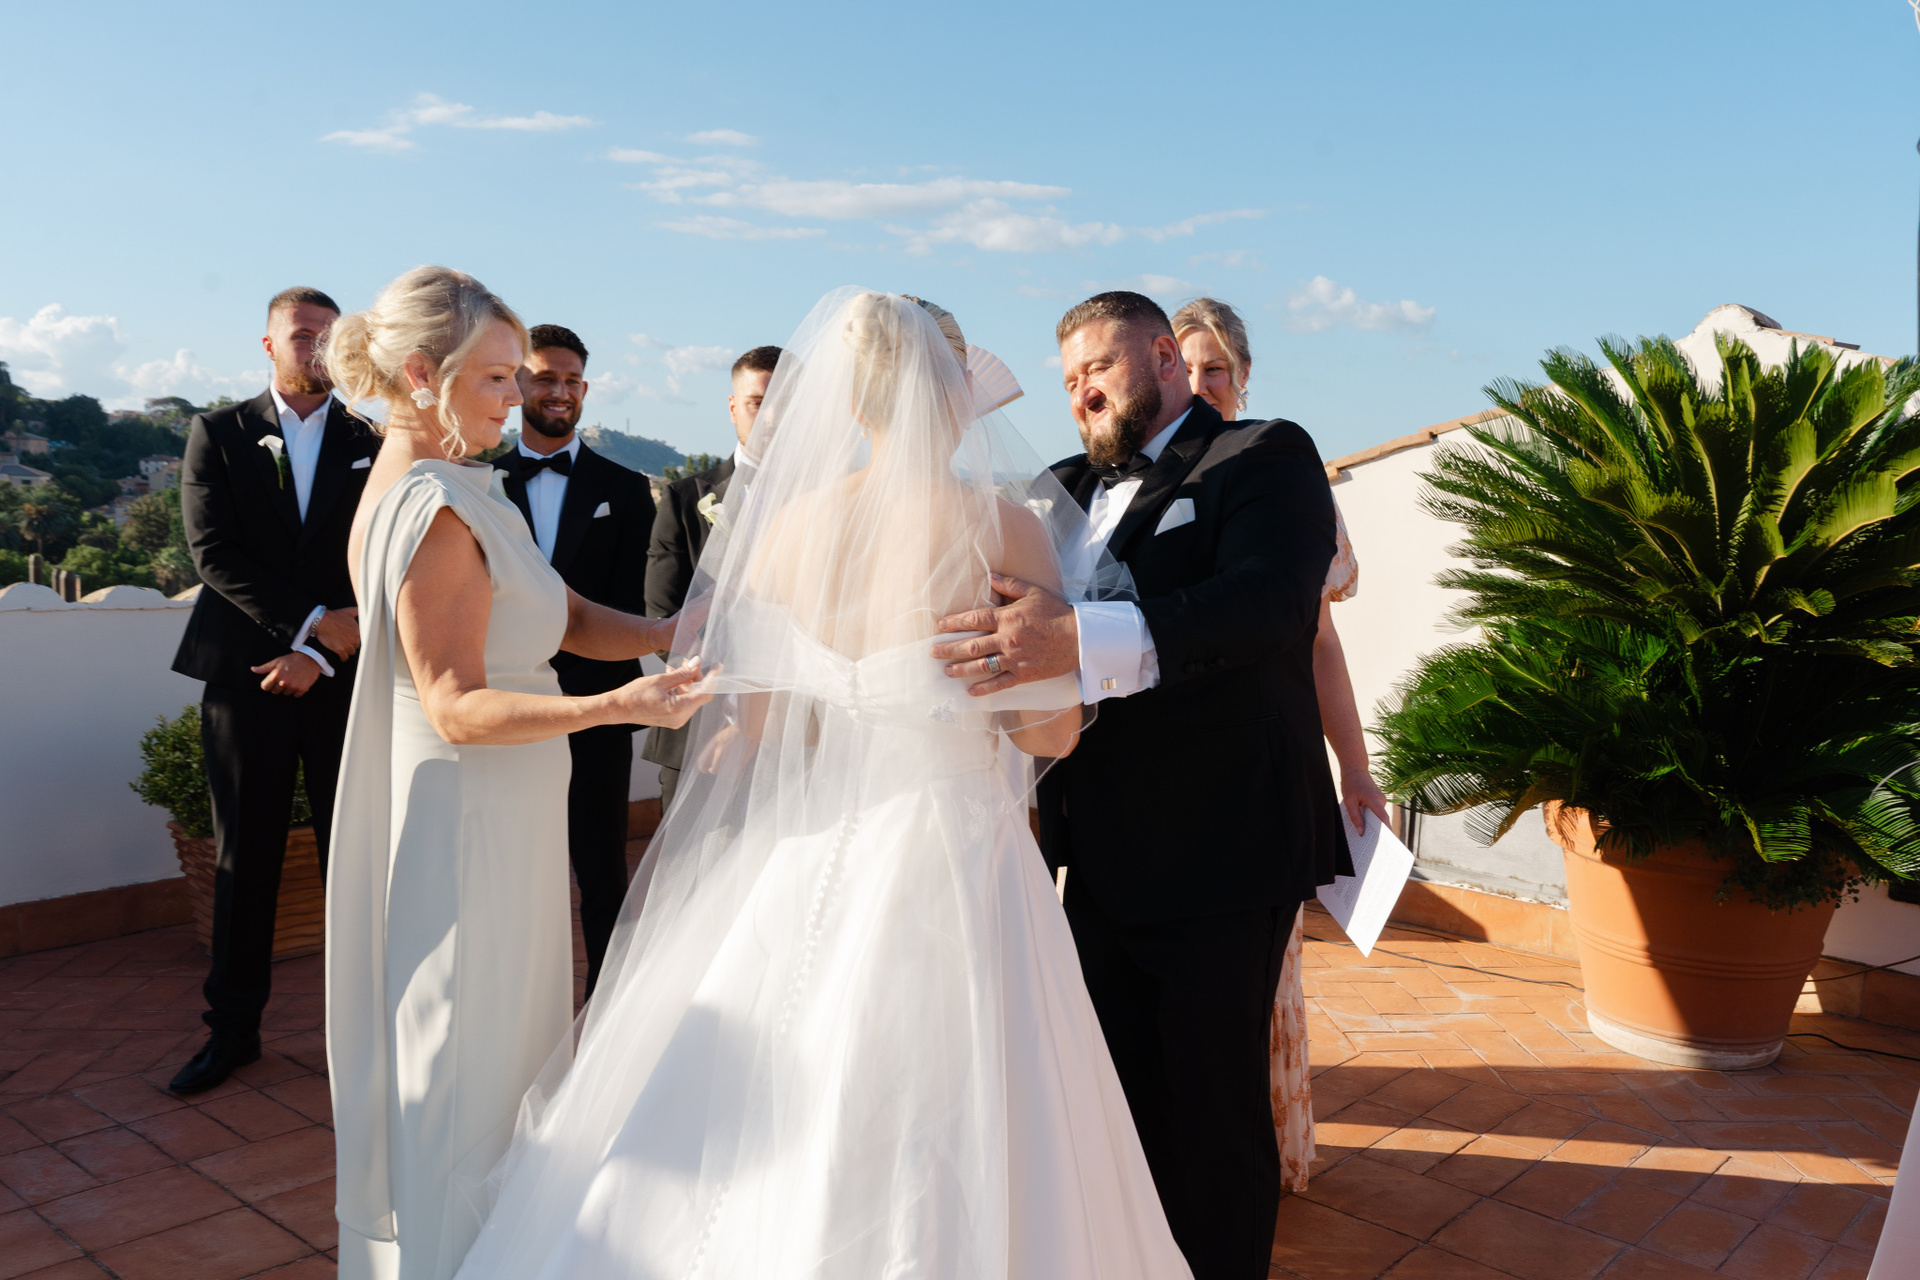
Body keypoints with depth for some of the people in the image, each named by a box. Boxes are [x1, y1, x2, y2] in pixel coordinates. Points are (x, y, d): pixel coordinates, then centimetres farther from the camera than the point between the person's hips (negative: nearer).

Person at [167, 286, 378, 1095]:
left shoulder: (374, 445, 6)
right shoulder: (217, 434, 8)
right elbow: (214, 551, -3)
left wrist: (319, 656, -8)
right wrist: (310, 622, -13)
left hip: (346, 679, 0)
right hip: (245, 674, 1)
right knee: (245, 861, 6)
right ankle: (233, 1029, 17)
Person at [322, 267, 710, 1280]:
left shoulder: (455, 488, 9)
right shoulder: (438, 511, -22)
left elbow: (555, 617, 7)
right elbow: (458, 706, -24)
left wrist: (671, 637, -7)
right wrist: (615, 706, -34)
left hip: (493, 813, 10)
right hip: (469, 823, -10)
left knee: (483, 1054, 23)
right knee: (467, 1069, 5)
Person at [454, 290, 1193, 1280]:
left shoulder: (789, 520, -2)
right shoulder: (1001, 523, -13)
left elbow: (756, 722, 2)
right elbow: (1050, 730, -9)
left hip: (809, 854, 4)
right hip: (950, 859, -4)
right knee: (926, 1147, 11)